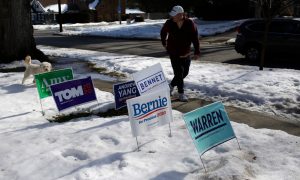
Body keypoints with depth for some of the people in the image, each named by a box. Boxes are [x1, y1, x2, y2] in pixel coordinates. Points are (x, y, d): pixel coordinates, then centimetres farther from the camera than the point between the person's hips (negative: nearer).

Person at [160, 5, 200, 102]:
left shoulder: (190, 24, -15)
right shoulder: (169, 23, -12)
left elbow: (195, 38, -12)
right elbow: (163, 32, 10)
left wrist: (197, 52, -14)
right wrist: (164, 43, 17)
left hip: (186, 53, 2)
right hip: (173, 53, -2)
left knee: (185, 72, 11)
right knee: (179, 72, -5)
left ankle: (172, 85, 35)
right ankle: (181, 93, 7)